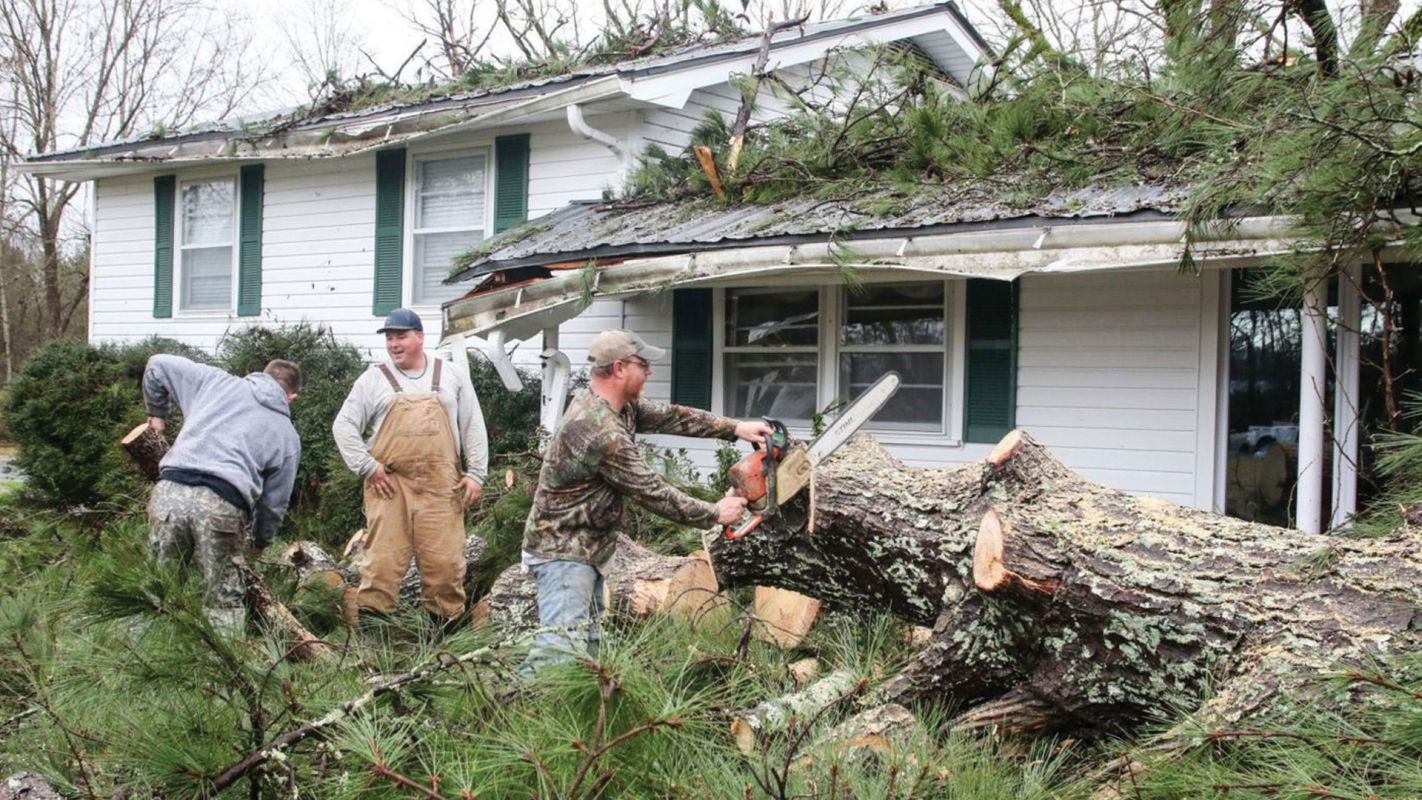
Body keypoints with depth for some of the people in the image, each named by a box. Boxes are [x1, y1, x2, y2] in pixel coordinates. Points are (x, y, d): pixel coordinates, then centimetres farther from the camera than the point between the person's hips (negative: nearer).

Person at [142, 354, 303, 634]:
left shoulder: (217, 381, 23)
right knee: (225, 602, 7)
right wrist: (260, 542, 37)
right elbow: (274, 501, 21)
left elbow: (158, 365, 28)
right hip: (222, 506, -2)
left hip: (170, 491, 2)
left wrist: (157, 411, 42)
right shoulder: (287, 435, 19)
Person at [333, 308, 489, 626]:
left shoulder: (452, 376, 12)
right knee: (383, 556, -3)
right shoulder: (373, 379, 10)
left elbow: (473, 427, 12)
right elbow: (343, 425, 7)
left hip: (440, 484, 1)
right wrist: (367, 467, -4)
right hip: (389, 482, 0)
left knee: (444, 558, -2)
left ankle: (447, 621, 8)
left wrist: (475, 473, 3)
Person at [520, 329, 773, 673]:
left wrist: (734, 428, 3)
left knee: (587, 644, 14)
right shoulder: (603, 431, -26)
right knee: (560, 649, -19)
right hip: (565, 553, -11)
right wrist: (714, 514, -9)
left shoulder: (615, 403, 3)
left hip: (585, 550, 11)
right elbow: (653, 492, -20)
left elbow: (669, 417, 10)